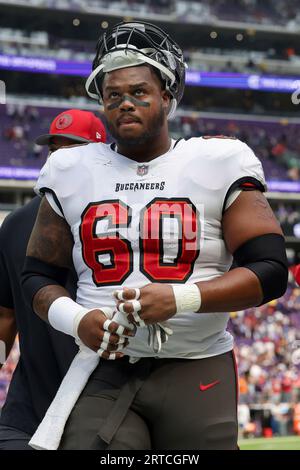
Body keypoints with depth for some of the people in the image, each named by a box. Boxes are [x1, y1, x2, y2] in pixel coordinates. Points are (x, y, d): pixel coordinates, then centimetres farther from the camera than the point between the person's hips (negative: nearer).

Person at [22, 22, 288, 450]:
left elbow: (270, 271, -3)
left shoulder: (220, 165, 0)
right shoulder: (72, 173, 8)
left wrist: (182, 298, -18)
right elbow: (38, 275, 14)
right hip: (104, 371, 1)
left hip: (197, 372, -1)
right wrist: (75, 319, -8)